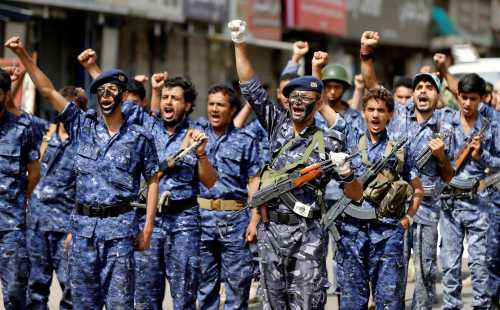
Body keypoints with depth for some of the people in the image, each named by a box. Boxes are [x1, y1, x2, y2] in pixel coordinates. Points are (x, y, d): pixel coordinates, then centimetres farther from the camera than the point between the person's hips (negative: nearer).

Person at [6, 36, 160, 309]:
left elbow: (152, 181, 6)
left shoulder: (140, 137, 1)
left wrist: (148, 228, 0)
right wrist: (22, 55, -4)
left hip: (119, 226, -3)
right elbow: (47, 91, 3)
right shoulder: (83, 127, 7)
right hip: (82, 224, 3)